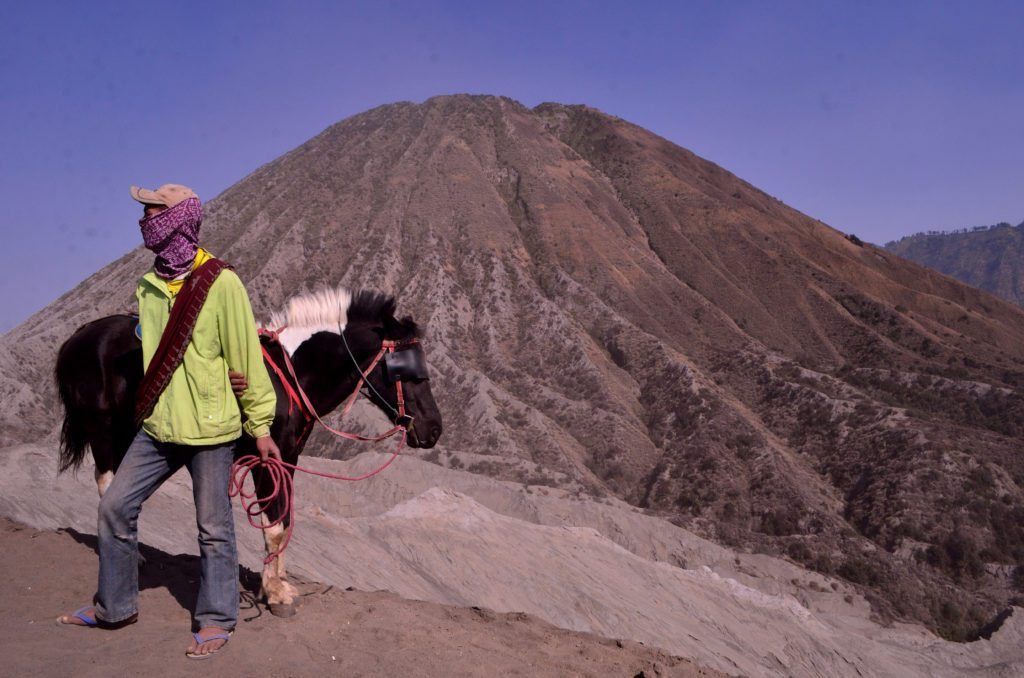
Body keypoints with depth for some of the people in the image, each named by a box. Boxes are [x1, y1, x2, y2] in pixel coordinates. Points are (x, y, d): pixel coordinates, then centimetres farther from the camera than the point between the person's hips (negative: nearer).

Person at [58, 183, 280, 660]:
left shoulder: (221, 284, -12)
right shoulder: (147, 287, 7)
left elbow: (246, 359, -10)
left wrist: (260, 426, -8)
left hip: (210, 428, -6)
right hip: (158, 426, 7)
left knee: (213, 527, 4)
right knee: (115, 505, 10)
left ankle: (215, 620, 21)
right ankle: (114, 606, 30)